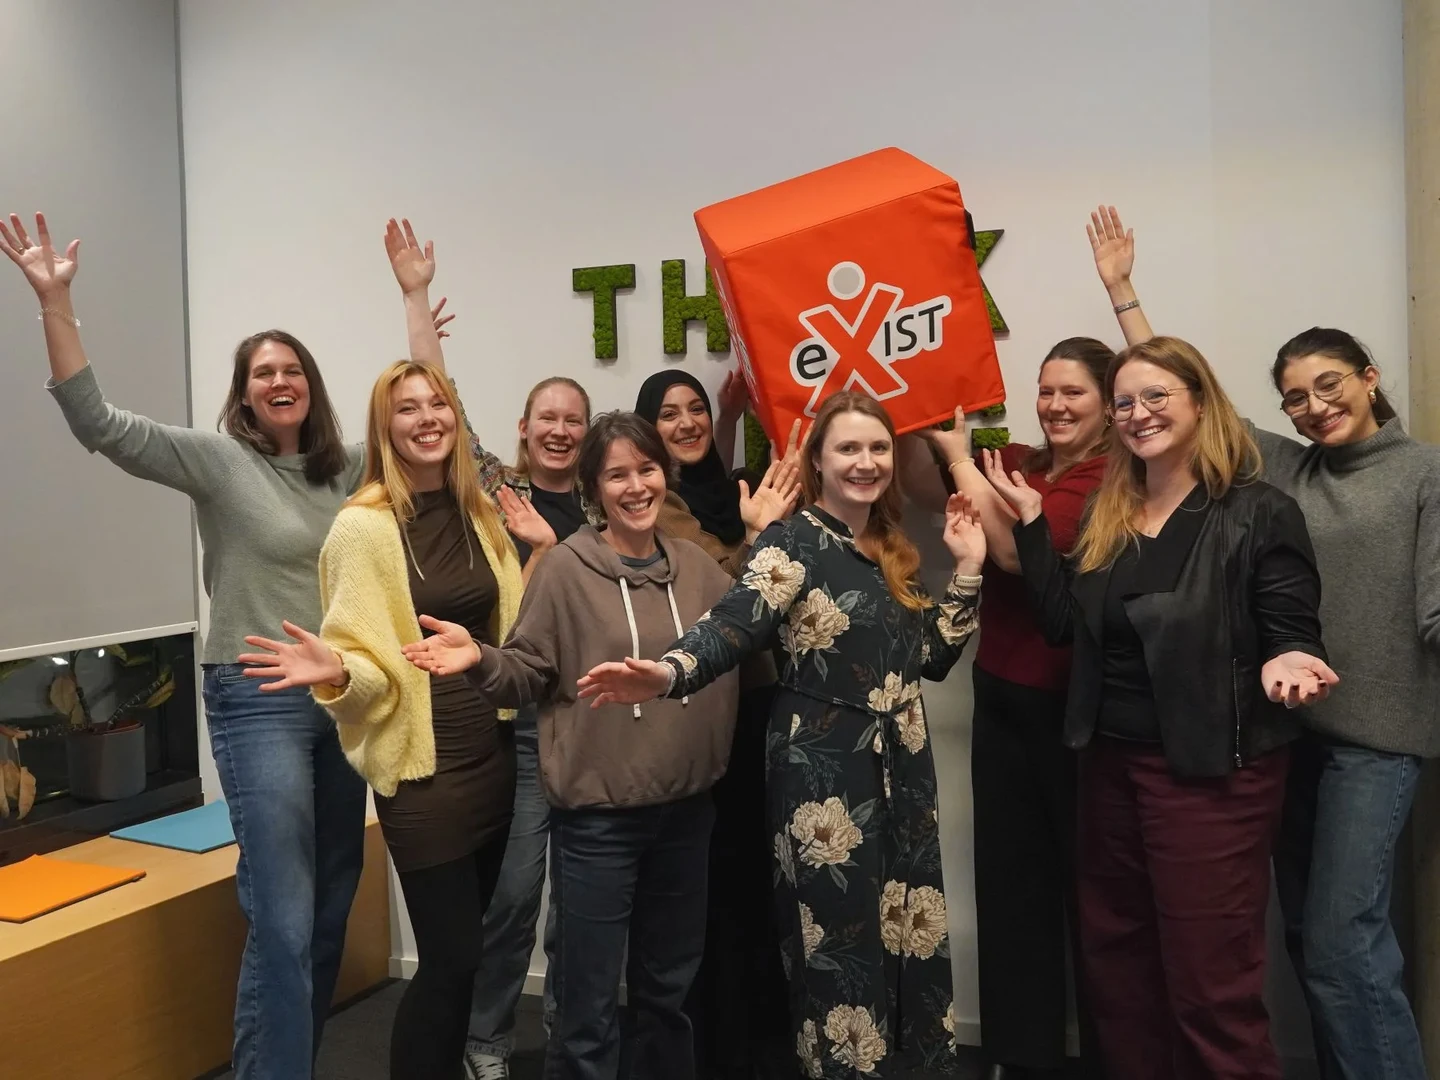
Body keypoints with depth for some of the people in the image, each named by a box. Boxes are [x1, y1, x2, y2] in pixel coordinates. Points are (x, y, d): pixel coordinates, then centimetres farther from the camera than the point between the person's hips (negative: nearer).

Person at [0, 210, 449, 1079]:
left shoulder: (349, 468, 8)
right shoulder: (217, 460, -4)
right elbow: (98, 422, -14)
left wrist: (417, 296, 12)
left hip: (346, 696, 6)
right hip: (260, 700, -5)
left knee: (333, 910, 15)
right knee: (284, 924, -8)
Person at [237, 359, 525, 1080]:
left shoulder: (478, 513, 6)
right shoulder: (363, 526, -12)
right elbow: (369, 661, -13)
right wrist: (333, 670, -32)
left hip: (494, 751, 6)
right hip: (424, 766, -6)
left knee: (464, 948, 18)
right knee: (450, 959, 0)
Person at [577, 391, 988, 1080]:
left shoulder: (890, 550, 10)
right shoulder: (797, 541, -10)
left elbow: (934, 656, 13)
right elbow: (737, 622, -27)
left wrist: (967, 569, 8)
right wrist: (667, 673, -46)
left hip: (901, 770, 7)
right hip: (825, 771, -7)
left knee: (910, 939, 15)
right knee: (840, 948, 2)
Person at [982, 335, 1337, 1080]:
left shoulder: (1260, 513, -10)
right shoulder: (1107, 516, 8)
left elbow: (1294, 633, -10)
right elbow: (1063, 620, 3)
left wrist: (1284, 664, -33)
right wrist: (1030, 521, 0)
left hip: (1212, 773, -6)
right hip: (1111, 763, 7)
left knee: (1210, 987, 3)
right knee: (1117, 967, 19)